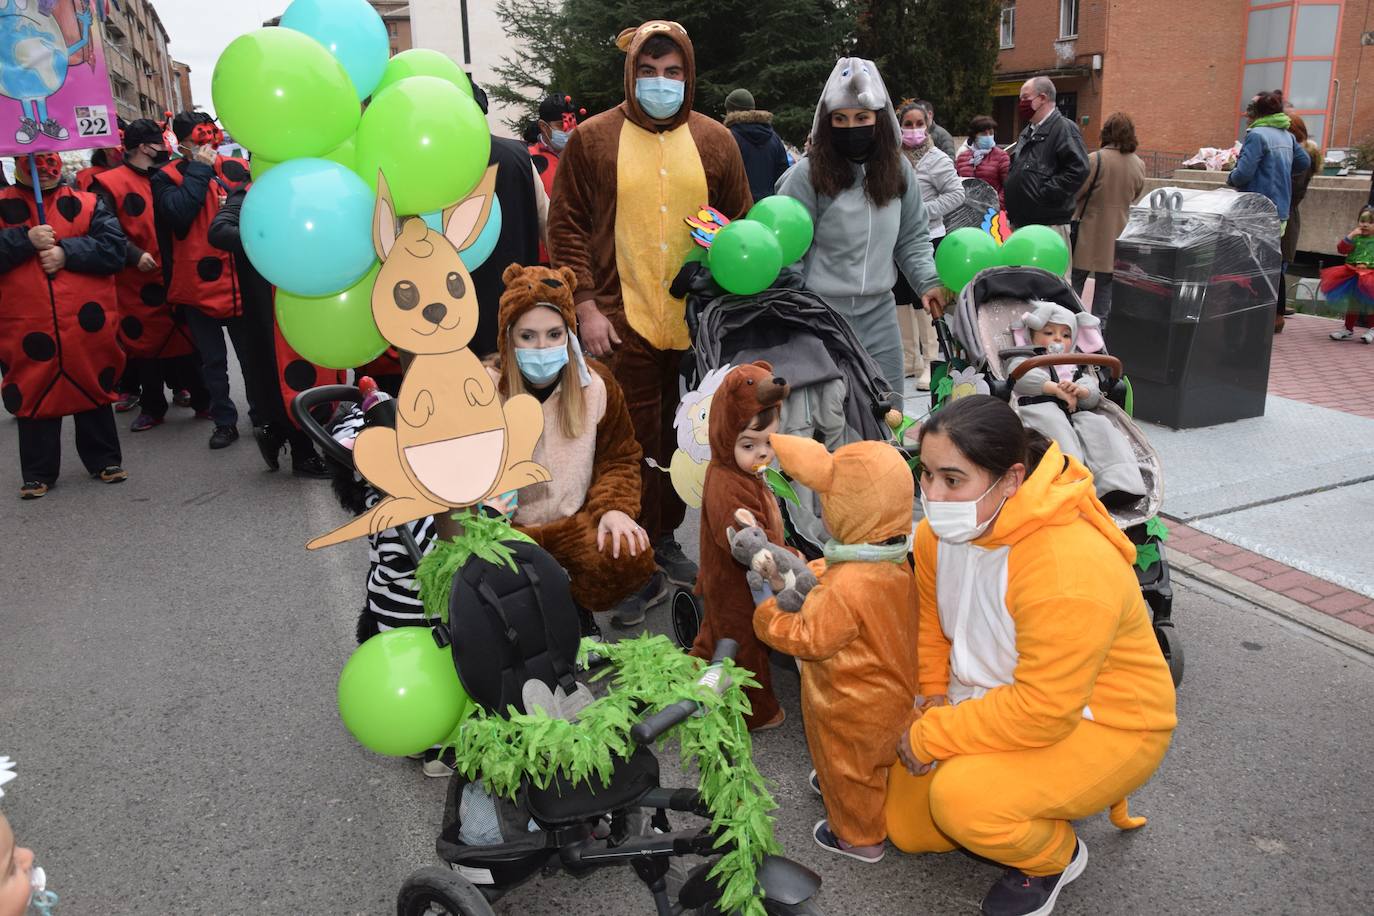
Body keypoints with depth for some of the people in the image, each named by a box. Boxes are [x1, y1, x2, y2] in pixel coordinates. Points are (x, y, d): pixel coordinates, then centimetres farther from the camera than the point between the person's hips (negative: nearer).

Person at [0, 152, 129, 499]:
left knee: (94, 391, 11)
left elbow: (114, 248, -6)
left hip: (86, 325, 0)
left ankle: (104, 460, 25)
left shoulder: (88, 204, 6)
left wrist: (66, 251, -15)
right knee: (34, 398, 8)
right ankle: (38, 473, 19)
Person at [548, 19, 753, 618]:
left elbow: (742, 225, 14)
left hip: (697, 322, 3)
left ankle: (666, 538, 29)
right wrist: (586, 306, -8)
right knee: (635, 443, 2)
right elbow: (566, 228, 0)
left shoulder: (715, 141, 8)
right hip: (623, 322, -3)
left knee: (682, 439, 12)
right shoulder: (592, 140, 1)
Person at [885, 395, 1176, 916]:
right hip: (991, 702, 8)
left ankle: (1056, 859, 2)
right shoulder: (941, 531, -12)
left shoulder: (1070, 570, -36)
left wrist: (930, 736, -25)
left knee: (961, 797, -31)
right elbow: (932, 621, 5)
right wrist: (934, 698, -7)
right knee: (907, 828, 8)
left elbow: (1042, 711, -33)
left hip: (1103, 724, -7)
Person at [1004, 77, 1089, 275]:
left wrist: (1046, 193, -19)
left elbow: (1078, 169, -20)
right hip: (1020, 220, 9)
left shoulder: (1064, 128, -9)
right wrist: (1007, 189, 17)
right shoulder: (1028, 132, 20)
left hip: (1049, 223, -9)